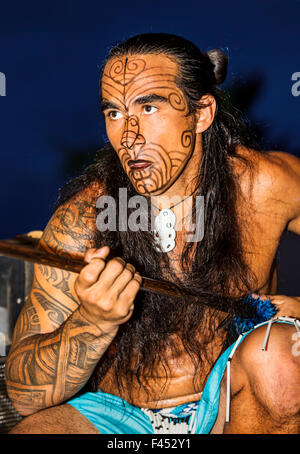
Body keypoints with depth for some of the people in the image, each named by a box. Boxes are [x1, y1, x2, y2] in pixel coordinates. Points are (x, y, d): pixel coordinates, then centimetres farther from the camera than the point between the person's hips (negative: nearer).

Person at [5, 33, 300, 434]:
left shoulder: (267, 184, -14)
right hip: (112, 413, -1)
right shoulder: (82, 220, -16)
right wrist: (94, 323, -35)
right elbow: (25, 396, -16)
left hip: (226, 402, 2)